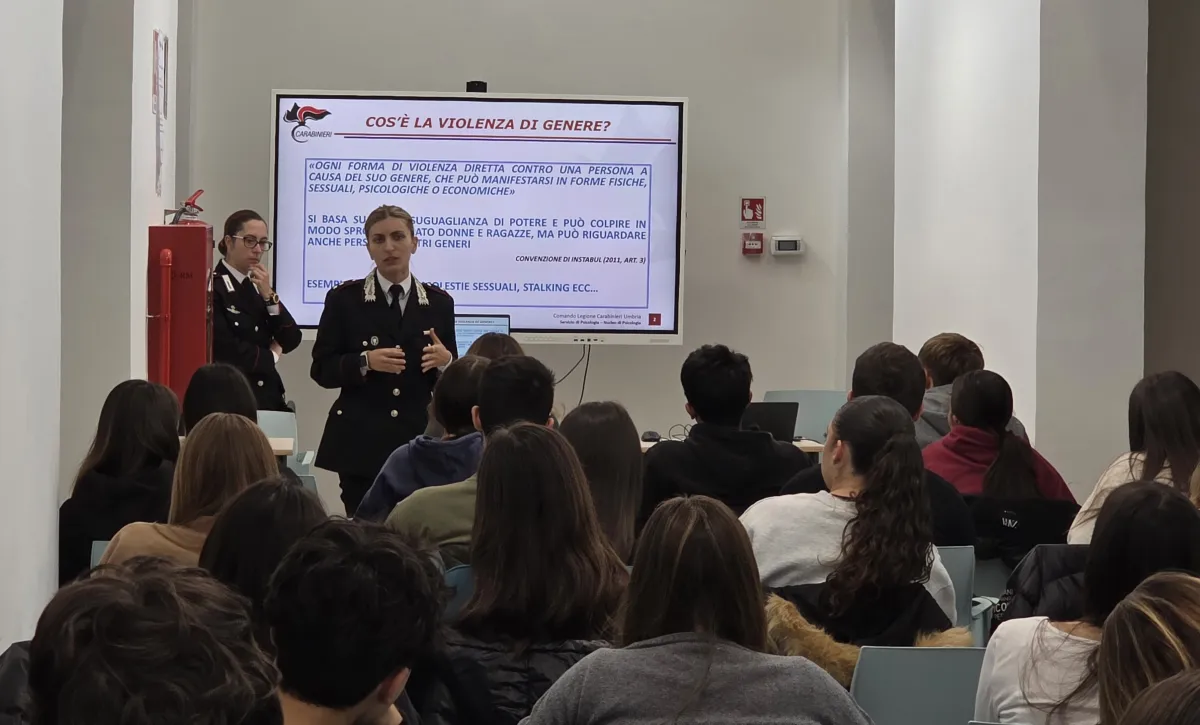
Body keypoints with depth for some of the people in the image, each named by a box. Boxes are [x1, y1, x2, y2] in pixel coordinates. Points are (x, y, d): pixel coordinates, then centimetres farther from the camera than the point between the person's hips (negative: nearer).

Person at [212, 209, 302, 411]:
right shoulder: (213, 287, -10)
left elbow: (291, 341, 6)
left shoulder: (259, 286, 14)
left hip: (268, 397, 7)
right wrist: (271, 356, 1)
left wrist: (269, 295, -6)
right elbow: (227, 352, -16)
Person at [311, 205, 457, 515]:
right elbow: (322, 370, 1)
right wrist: (365, 361, -16)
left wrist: (445, 361, -11)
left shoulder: (439, 302, 8)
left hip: (418, 440, 1)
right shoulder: (344, 299, 2)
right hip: (360, 442, -1)